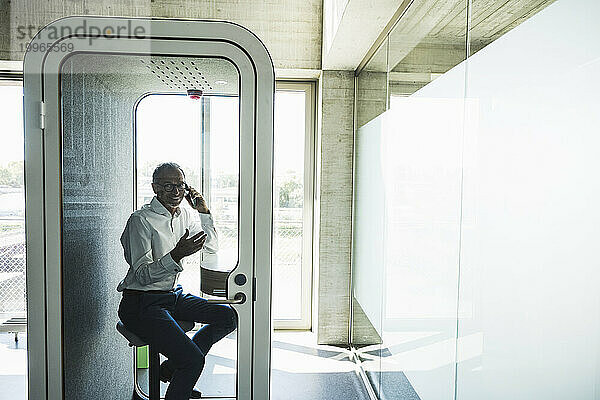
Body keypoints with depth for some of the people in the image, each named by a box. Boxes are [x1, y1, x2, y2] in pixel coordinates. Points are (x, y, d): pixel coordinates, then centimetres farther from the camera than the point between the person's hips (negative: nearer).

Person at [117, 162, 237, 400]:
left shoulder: (185, 215, 8)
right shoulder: (141, 220, -14)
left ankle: (172, 366, 11)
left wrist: (204, 212, 4)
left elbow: (211, 248, 13)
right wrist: (176, 255, -33)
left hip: (174, 295, 8)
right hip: (142, 303, -8)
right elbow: (143, 276, -18)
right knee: (193, 360, -22)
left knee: (228, 317, 0)